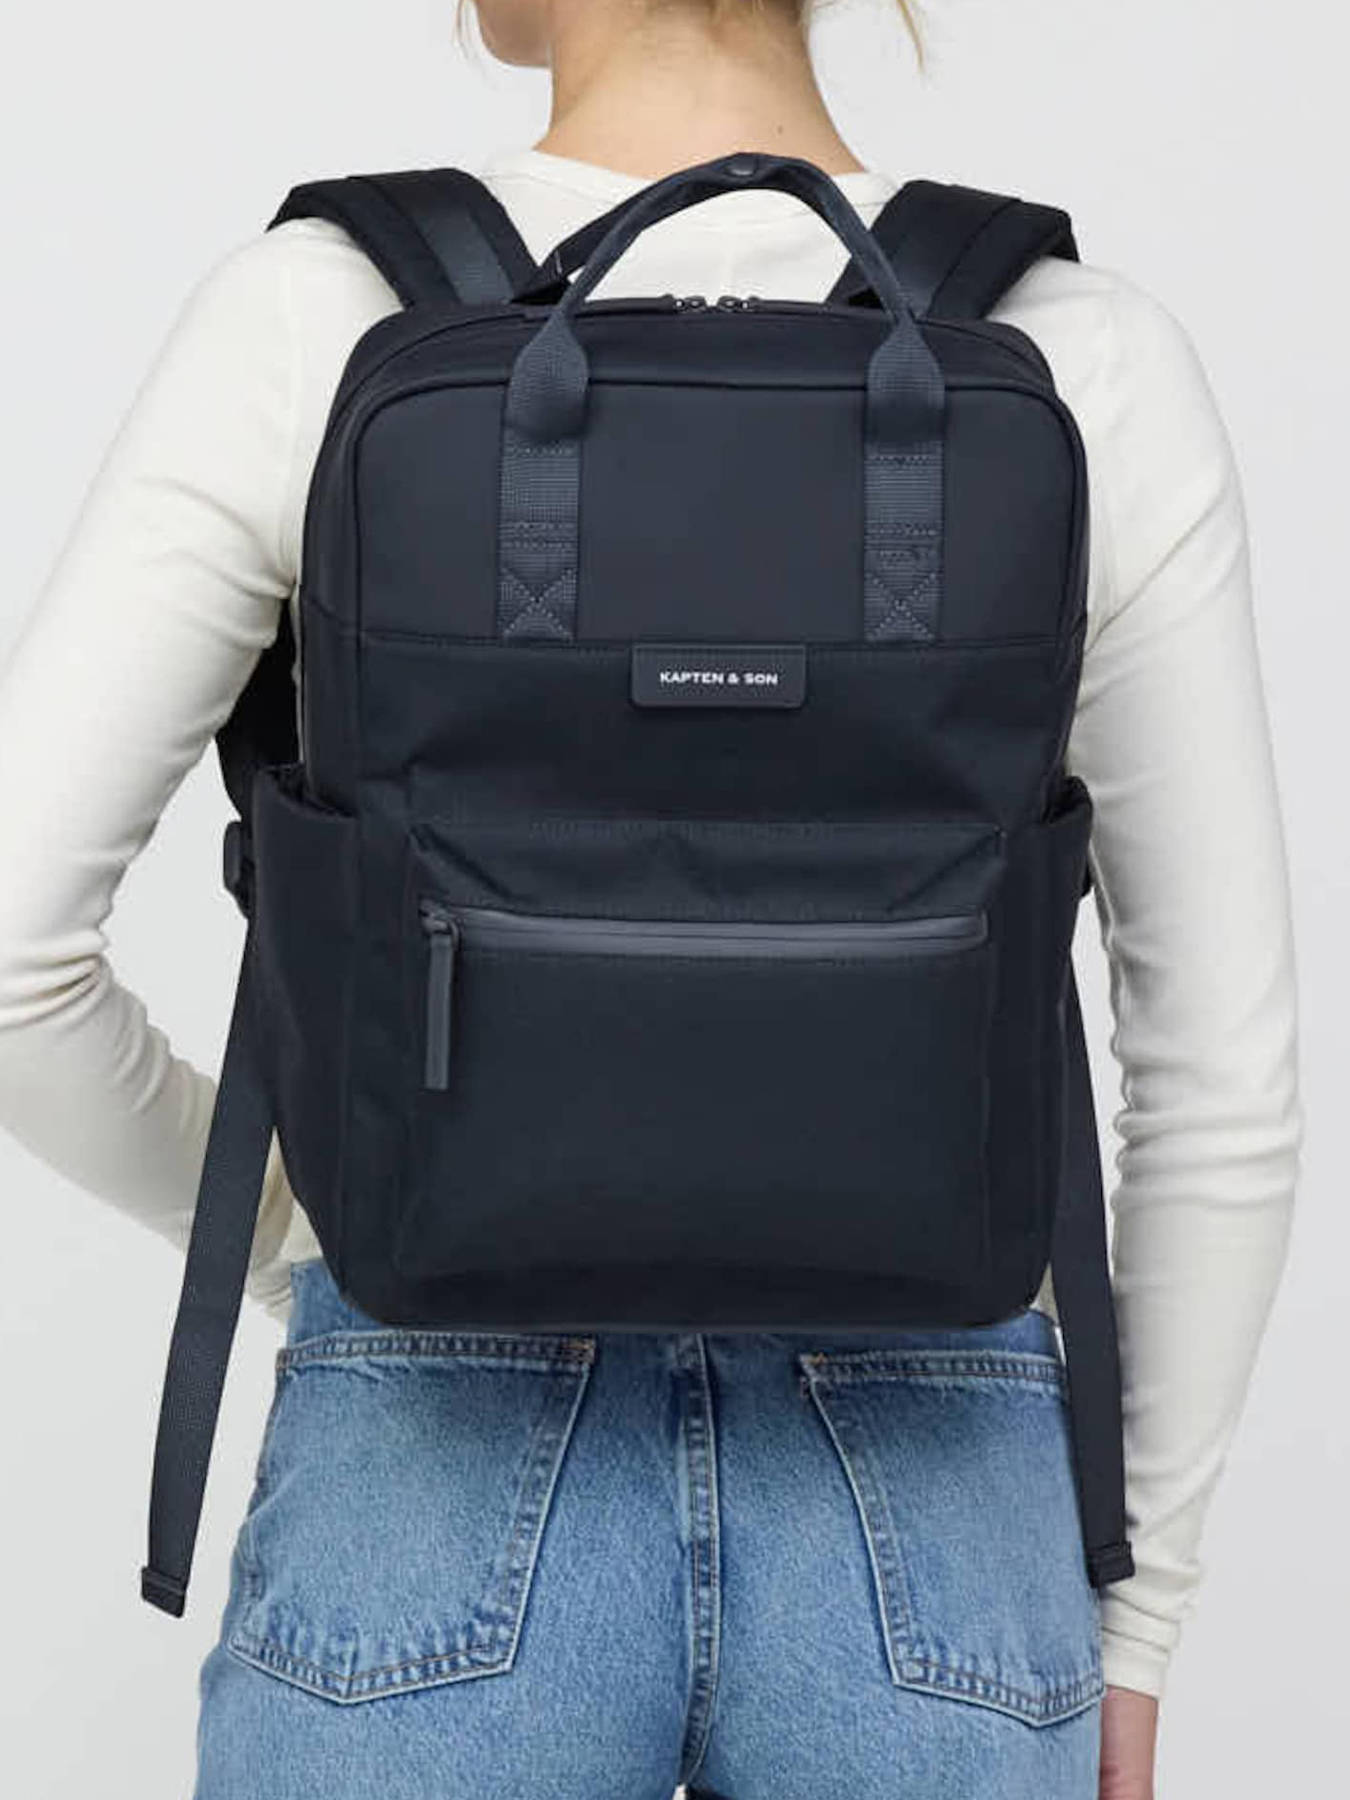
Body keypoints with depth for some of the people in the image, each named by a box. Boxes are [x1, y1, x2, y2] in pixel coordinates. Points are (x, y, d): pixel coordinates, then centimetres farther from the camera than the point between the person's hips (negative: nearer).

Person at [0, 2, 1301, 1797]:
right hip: (928, 1512, 2)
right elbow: (1222, 1075, -2)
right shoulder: (1094, 361, -5)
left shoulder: (320, 318, -9)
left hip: (445, 1492, -1)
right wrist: (1130, 1610, 10)